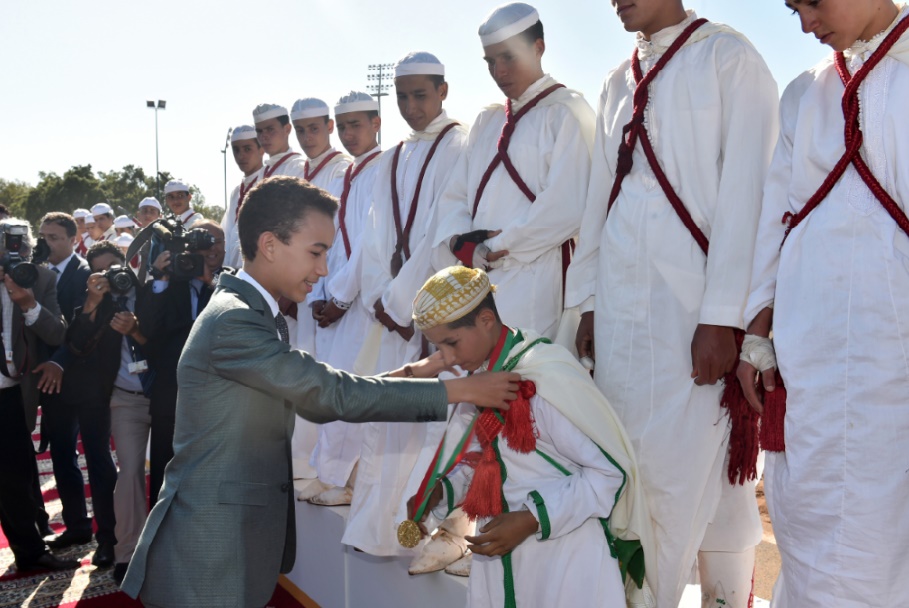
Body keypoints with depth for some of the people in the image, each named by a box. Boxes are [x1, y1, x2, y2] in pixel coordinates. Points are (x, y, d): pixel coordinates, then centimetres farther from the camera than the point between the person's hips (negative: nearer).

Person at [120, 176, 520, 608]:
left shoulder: (256, 315, 10)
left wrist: (406, 375, 1)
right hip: (208, 554, -9)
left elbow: (318, 400, 9)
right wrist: (457, 390, -17)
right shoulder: (232, 321, -21)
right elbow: (334, 393, -21)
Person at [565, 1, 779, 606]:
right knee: (630, 470, 8)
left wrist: (722, 317, -14)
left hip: (693, 301, -6)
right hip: (622, 305, 6)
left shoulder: (729, 57, -1)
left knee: (685, 473, -5)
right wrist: (588, 302, 11)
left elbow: (744, 189, -9)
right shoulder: (619, 84, 18)